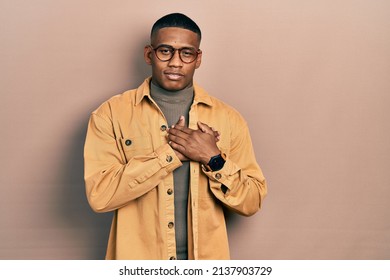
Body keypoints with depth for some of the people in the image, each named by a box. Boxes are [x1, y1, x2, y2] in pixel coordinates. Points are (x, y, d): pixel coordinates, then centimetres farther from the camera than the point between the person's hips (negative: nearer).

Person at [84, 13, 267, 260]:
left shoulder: (229, 118, -2)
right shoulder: (111, 114, -7)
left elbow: (252, 201, -2)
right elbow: (99, 194, -17)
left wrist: (214, 159, -17)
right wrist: (170, 153, -20)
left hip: (205, 257, 2)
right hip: (137, 261, -1)